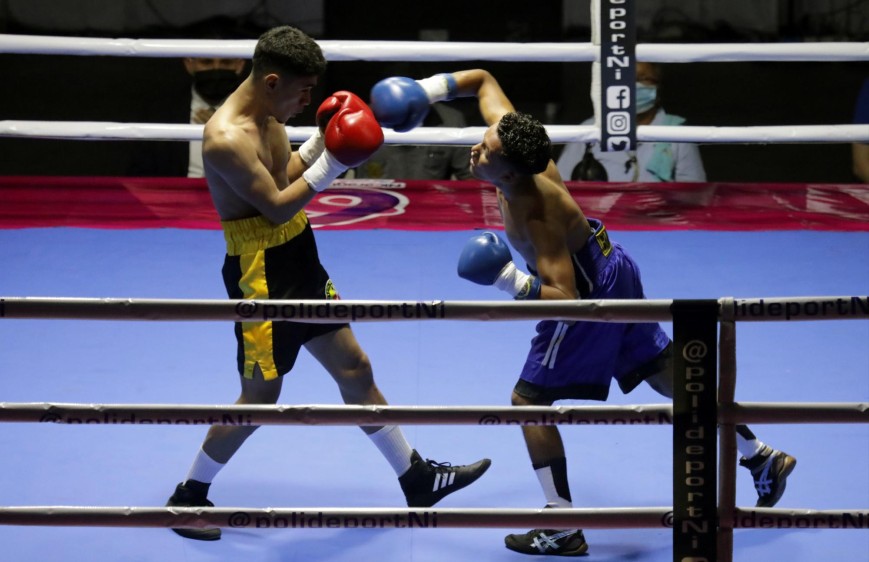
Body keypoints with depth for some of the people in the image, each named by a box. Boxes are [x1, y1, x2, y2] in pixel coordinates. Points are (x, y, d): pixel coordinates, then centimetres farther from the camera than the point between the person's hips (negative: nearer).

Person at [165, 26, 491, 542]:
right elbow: (278, 207, -24)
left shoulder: (267, 117, 5)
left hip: (300, 262, 9)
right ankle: (189, 496, 19)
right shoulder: (227, 138, -24)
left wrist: (321, 142, 1)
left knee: (354, 368, 15)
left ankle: (419, 480, 26)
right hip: (261, 275, -9)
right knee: (261, 396, 1)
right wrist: (334, 163, -24)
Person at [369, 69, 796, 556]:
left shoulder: (539, 217, -33)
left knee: (530, 401, -1)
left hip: (590, 291, -9)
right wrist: (426, 91, -10)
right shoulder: (508, 132, -15)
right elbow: (483, 79, 2)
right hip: (610, 266, 9)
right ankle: (762, 457, 31)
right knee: (664, 372, 21)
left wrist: (511, 281, -43)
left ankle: (564, 531, 4)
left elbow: (566, 298, -32)